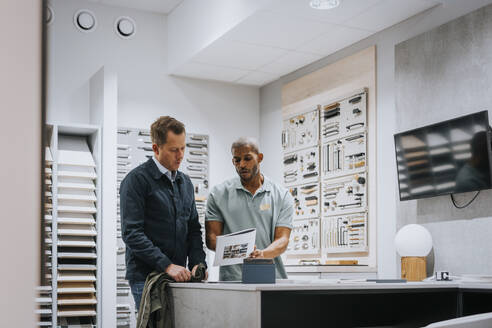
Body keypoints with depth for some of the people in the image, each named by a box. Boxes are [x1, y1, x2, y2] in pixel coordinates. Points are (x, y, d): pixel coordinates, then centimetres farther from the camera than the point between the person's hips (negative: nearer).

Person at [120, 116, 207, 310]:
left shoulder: (185, 182, 15)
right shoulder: (137, 180, -7)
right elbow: (132, 233, -15)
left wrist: (197, 263, 0)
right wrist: (166, 265, -20)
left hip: (178, 277, 6)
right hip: (146, 277, -6)